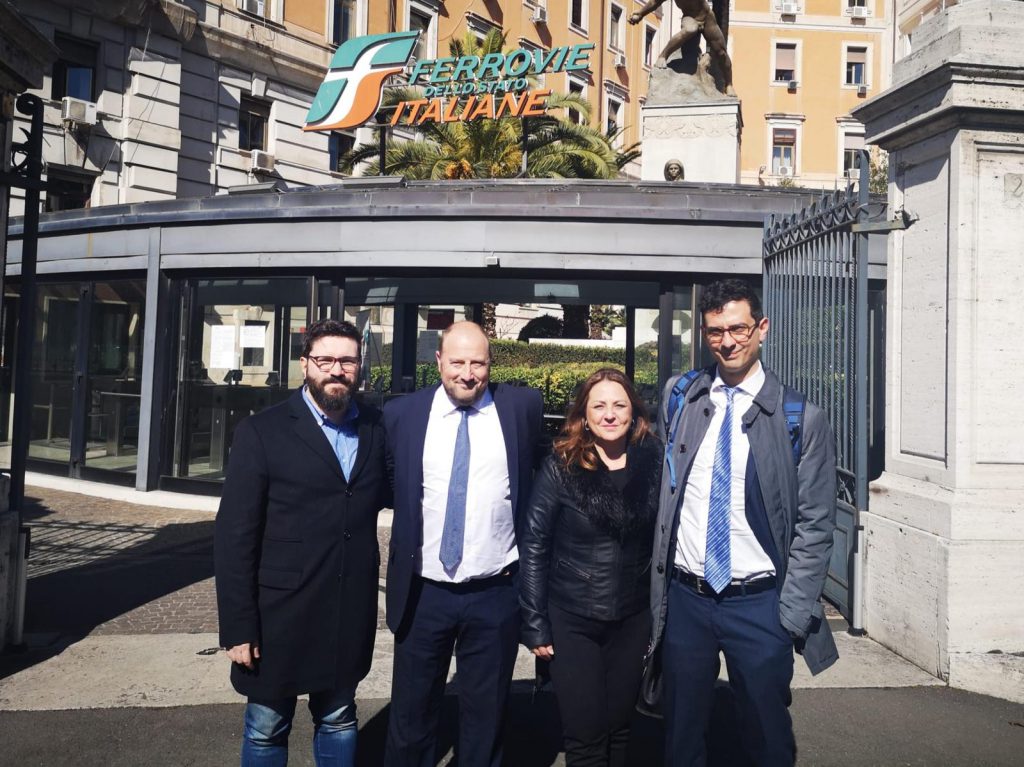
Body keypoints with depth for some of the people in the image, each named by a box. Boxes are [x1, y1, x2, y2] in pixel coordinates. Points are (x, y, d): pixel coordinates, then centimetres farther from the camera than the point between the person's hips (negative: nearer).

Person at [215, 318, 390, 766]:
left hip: (350, 616, 3)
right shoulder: (262, 432, -9)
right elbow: (234, 535, -10)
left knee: (338, 722, 21)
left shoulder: (376, 428, 2)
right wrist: (238, 627, -12)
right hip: (281, 615, -3)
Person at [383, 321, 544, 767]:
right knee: (411, 717, 15)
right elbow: (388, 485, 11)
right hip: (423, 593, 1)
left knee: (485, 718, 15)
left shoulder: (522, 407, -3)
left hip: (495, 594, 0)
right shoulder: (402, 413, -4)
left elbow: (540, 477, 11)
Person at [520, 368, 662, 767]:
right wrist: (535, 625, -8)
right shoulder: (560, 467, -11)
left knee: (619, 729, 17)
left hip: (633, 620, 2)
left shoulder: (653, 462, -5)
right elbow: (533, 547, -8)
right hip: (571, 622, -2)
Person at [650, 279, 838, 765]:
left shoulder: (801, 418, -6)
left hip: (758, 604, -2)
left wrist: (794, 613, -8)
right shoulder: (679, 397, 1)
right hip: (684, 598, 3)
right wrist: (658, 586, 3)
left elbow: (815, 525, -4)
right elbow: (661, 490, 7)